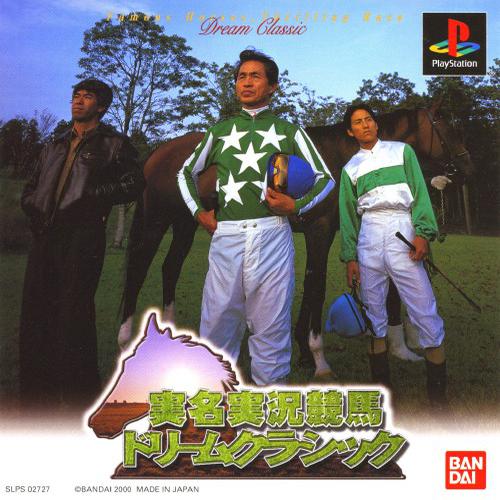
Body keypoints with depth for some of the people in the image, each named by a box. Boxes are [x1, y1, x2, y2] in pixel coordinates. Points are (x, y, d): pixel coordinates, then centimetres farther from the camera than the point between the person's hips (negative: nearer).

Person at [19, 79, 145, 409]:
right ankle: (38, 396, 18)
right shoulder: (56, 146, 24)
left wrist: (91, 197, -13)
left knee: (73, 317, -6)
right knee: (35, 314, 6)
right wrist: (35, 211, 7)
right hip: (45, 236, 7)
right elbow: (30, 189, 27)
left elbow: (134, 184, -7)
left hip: (82, 236, -6)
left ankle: (79, 398, 7)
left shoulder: (114, 144, 6)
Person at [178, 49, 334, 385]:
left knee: (271, 326, 2)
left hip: (272, 235, -2)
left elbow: (325, 178, 13)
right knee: (217, 323, 5)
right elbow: (186, 172, 26)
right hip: (226, 236, 2)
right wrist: (198, 212, 11)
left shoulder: (289, 131, 12)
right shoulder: (220, 131, 18)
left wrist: (297, 206, -4)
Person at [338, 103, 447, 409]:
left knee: (425, 311, -7)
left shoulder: (402, 151, 11)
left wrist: (423, 233, -11)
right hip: (369, 236, 3)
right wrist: (350, 257, 5)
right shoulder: (350, 168, 15)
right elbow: (348, 214, 12)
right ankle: (381, 381, 16)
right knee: (373, 312, 5)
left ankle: (438, 390, 3)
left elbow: (420, 193, 2)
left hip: (401, 230, -2)